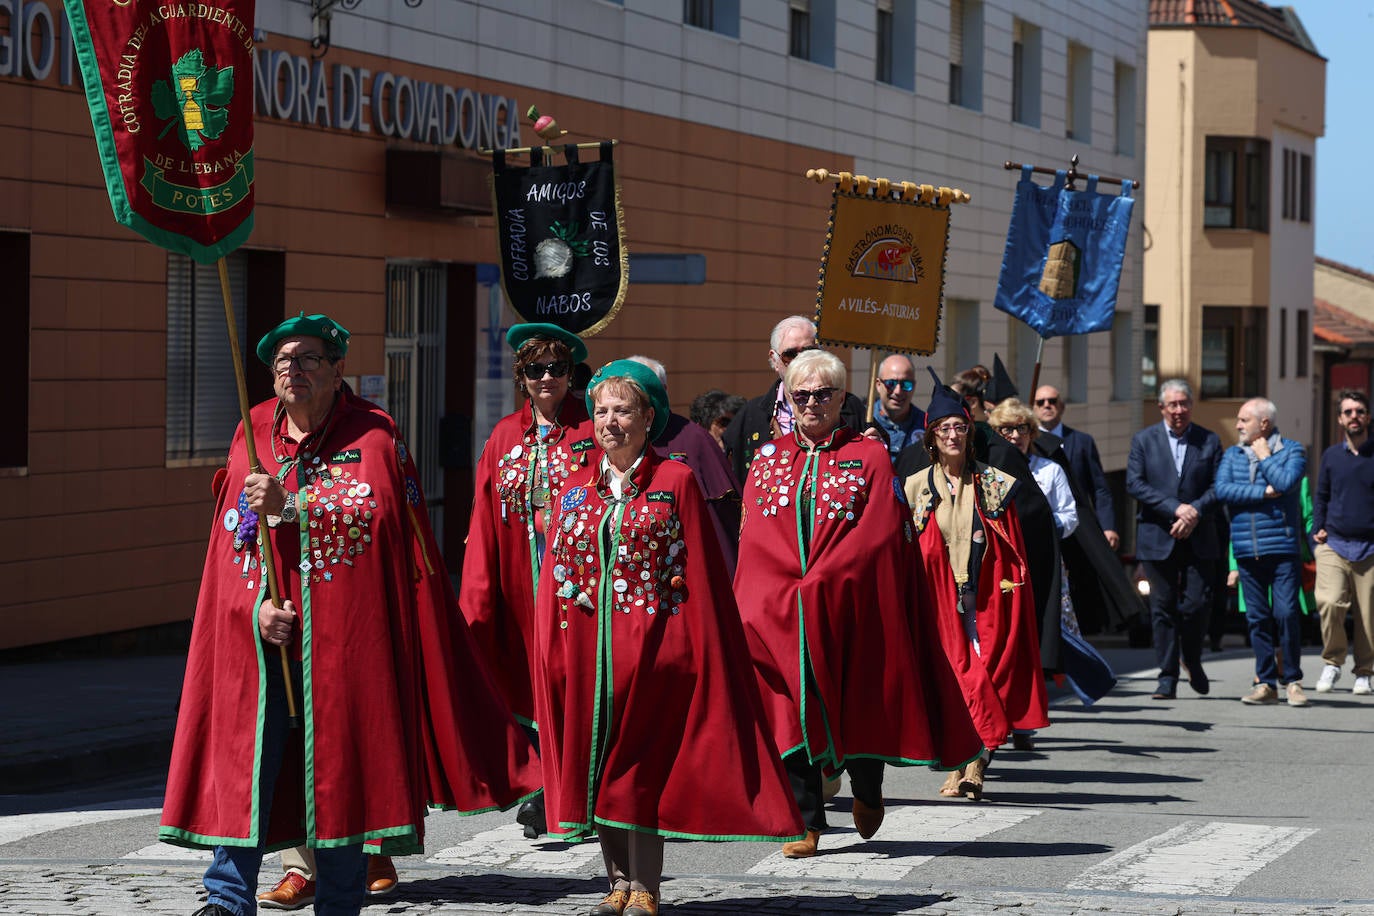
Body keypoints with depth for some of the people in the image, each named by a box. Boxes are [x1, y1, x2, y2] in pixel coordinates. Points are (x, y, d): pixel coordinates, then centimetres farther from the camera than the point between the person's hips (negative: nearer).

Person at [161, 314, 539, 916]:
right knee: (246, 757, -6)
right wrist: (255, 605, -8)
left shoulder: (374, 437, 2)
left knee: (339, 762, 1)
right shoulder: (253, 438, 11)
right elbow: (231, 542, 8)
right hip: (266, 634, 3)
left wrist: (287, 508, -19)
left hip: (345, 637, -2)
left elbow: (368, 521, -12)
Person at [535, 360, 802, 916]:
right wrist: (551, 648, 5)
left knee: (638, 765, -6)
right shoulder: (577, 488, 12)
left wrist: (700, 650, -9)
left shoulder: (675, 482, -1)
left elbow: (699, 572, -3)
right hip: (585, 647, 5)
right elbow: (556, 575, 13)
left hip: (650, 642, -5)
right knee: (594, 763, 5)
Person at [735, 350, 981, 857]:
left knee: (857, 698, 2)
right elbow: (753, 536, 4)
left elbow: (880, 533, -6)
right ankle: (806, 821, -1)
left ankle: (867, 787, 29)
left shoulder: (869, 456, 3)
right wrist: (790, 593, -11)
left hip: (852, 606, -2)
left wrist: (820, 584, -15)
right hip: (780, 614, 2)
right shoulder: (768, 459, 12)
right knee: (793, 709, -4)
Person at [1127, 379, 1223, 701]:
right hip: (1157, 538, 0)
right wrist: (1176, 508, -14)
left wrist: (1195, 512, -15)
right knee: (1163, 607, 1)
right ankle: (1168, 677, 6)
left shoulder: (1209, 442, 7)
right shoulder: (1144, 440, 5)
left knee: (1197, 604, -5)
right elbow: (1135, 484, -5)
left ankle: (1192, 660, 22)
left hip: (1198, 539, 0)